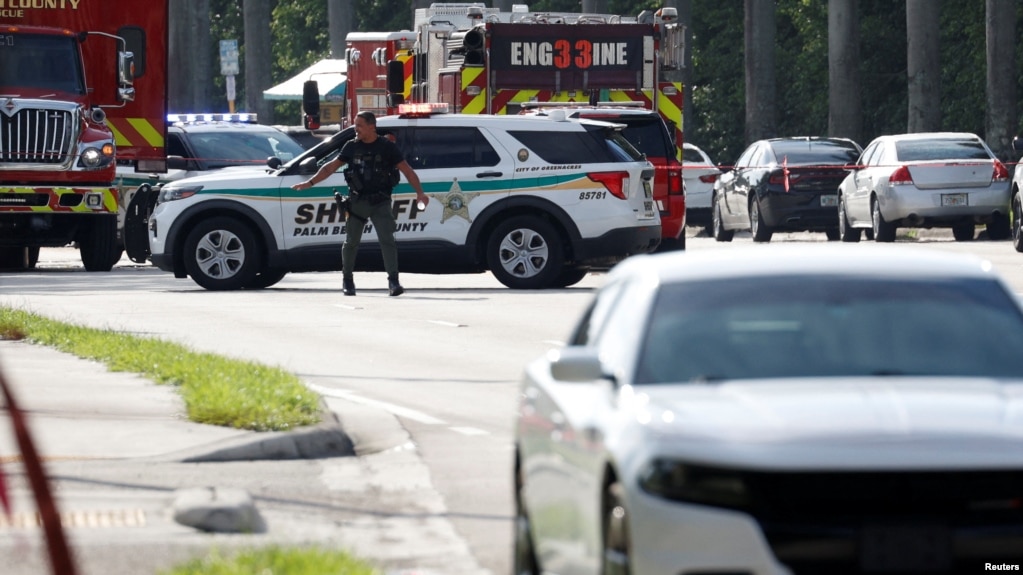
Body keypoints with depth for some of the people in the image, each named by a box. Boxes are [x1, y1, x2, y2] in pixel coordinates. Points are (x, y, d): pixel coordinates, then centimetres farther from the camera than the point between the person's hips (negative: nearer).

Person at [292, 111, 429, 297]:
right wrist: (310, 182, 9)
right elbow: (331, 167, 14)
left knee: (387, 239, -14)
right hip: (357, 202, 3)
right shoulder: (351, 147, 7)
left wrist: (419, 192, -15)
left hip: (380, 203, -3)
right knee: (351, 242, 8)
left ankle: (393, 282, -17)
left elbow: (407, 170, -4)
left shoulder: (387, 147, -2)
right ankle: (347, 280, 24)